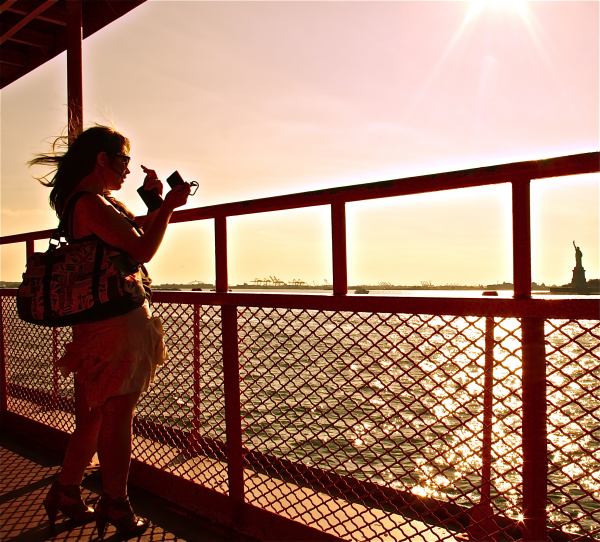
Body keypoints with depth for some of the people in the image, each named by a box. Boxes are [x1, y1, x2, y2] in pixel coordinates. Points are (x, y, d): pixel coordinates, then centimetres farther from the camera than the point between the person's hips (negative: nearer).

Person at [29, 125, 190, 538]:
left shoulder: (100, 200, 17)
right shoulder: (91, 202, -15)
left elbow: (137, 235, 25)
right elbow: (142, 250, -21)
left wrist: (155, 200, 13)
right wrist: (169, 205, -11)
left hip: (103, 322, 10)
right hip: (117, 322, -10)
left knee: (95, 414, 18)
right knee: (116, 416, 1)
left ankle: (66, 493, 31)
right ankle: (116, 508, 15)